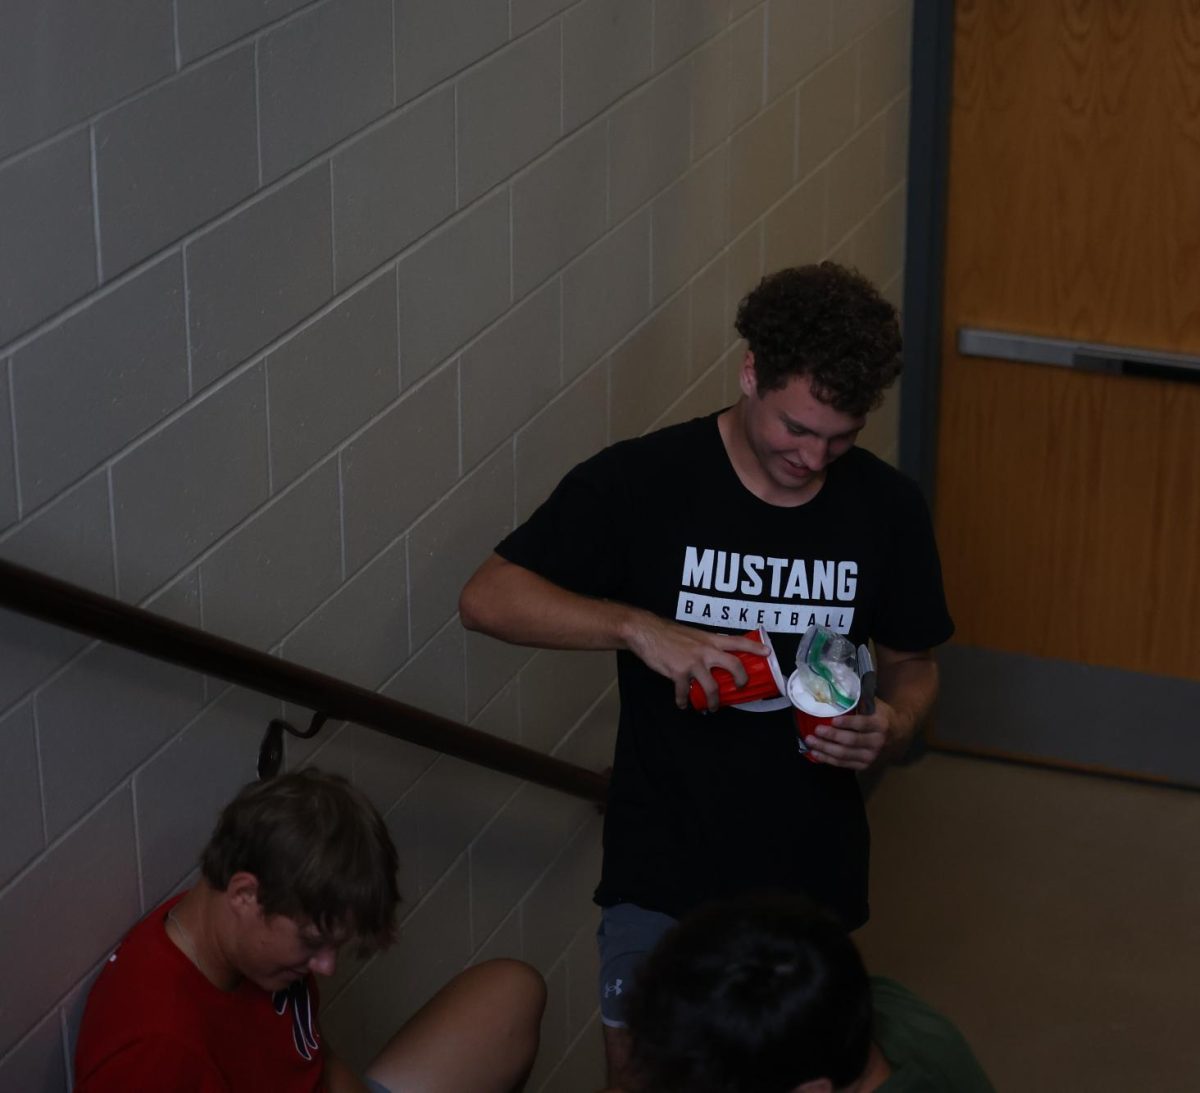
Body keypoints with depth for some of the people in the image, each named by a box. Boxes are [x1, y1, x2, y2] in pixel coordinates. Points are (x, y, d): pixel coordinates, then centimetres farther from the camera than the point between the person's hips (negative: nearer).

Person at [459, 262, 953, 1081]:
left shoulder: (887, 508, -6)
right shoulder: (641, 482, -15)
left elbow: (913, 662, 8)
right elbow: (487, 598, -18)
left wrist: (895, 728, -15)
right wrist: (638, 628, -31)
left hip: (813, 868, 3)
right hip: (663, 866, -2)